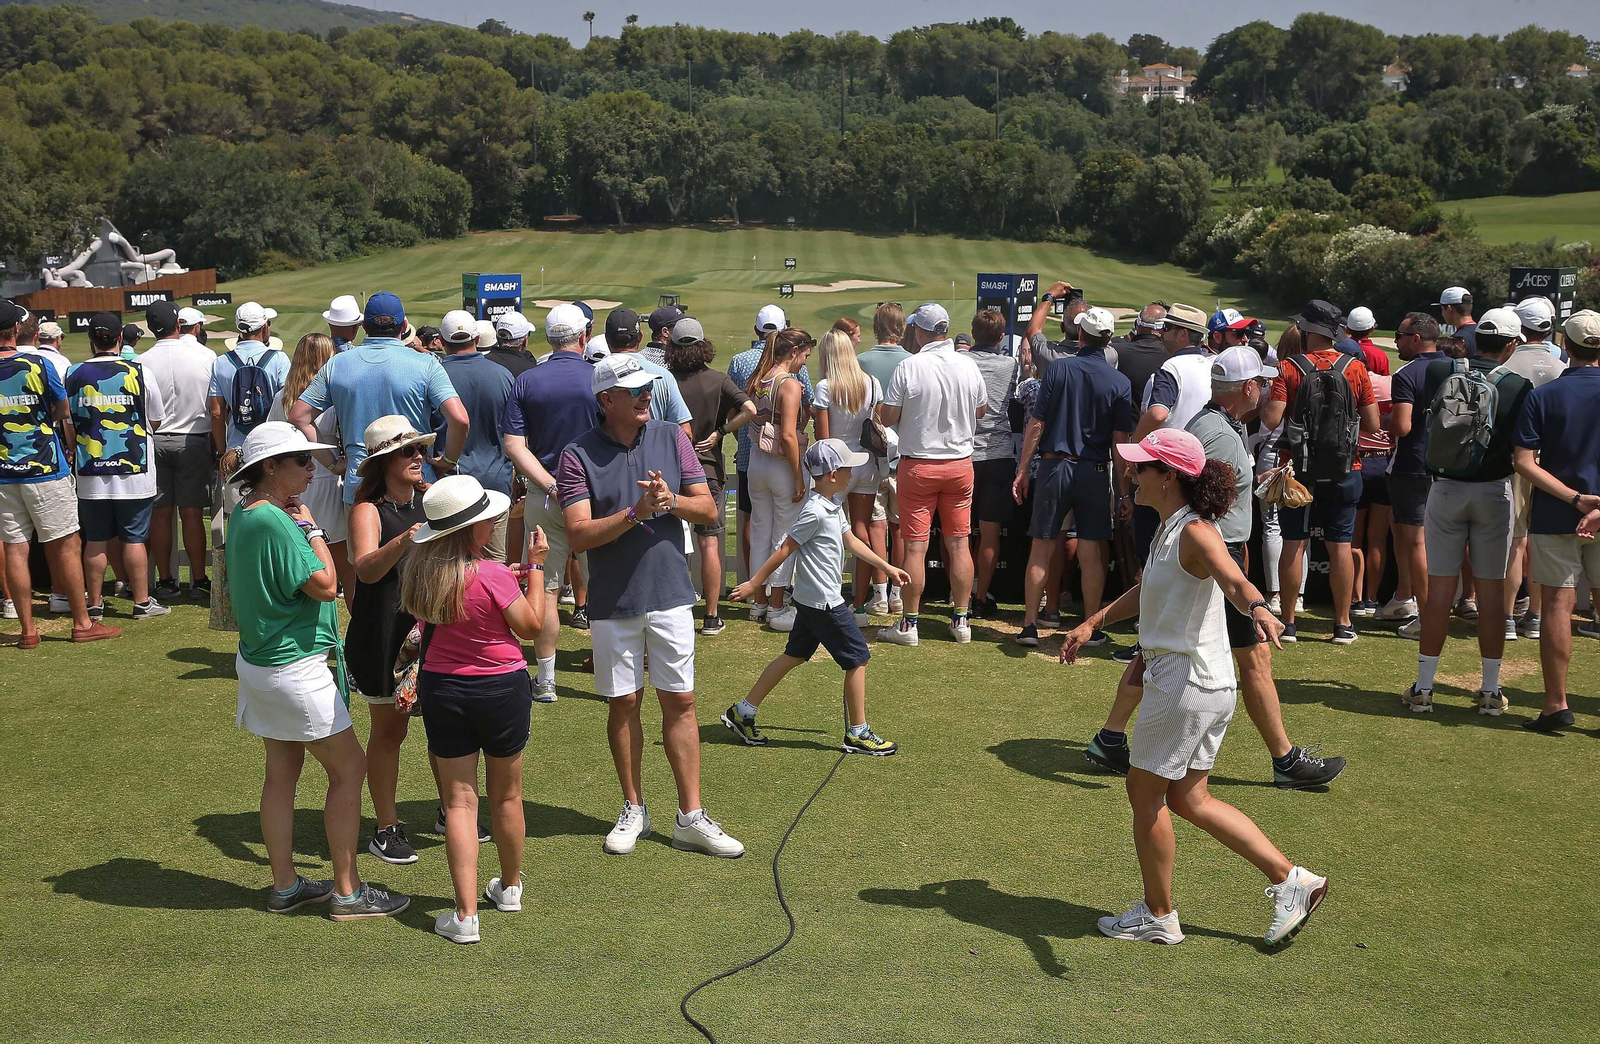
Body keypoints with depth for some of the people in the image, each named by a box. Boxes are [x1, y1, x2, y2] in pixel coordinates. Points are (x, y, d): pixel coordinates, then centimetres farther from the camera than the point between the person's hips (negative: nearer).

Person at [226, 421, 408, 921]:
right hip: (295, 669, -10)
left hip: (260, 663, 10)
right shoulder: (274, 522, -23)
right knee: (349, 767, 0)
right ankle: (347, 892, 7)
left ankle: (285, 885, 25)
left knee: (282, 772, 16)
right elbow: (325, 585, -22)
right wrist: (311, 528, -13)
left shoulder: (242, 516, 8)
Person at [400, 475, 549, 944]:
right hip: (500, 690, -3)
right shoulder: (491, 575, -22)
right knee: (506, 795, 17)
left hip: (440, 689, 4)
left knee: (459, 799, 6)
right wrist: (535, 566, -5)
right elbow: (530, 627, -10)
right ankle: (510, 887, 37)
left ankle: (466, 914, 1)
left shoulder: (420, 569, -4)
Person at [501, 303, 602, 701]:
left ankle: (546, 681, 12)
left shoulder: (526, 381, 0)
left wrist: (550, 486, -12)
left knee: (546, 589, 7)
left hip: (543, 496, 2)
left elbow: (513, 445, -8)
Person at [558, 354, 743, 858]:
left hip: (670, 594, 2)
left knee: (680, 702, 4)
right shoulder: (578, 454, -6)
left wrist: (672, 501, -17)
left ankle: (691, 817, 10)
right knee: (624, 703, 8)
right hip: (613, 602, -2)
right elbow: (579, 534, -14)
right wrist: (634, 514, -24)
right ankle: (634, 811, 23)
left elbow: (708, 510, 2)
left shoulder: (672, 438, 3)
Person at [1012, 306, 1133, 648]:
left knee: (1041, 549, 6)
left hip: (1055, 466, 0)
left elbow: (1036, 424, -5)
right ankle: (1091, 628, 11)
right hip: (1094, 472, 1)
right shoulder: (1119, 382, -2)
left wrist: (1023, 470, 2)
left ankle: (1030, 625, 7)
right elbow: (1120, 441, -4)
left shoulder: (1058, 368, -4)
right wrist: (1124, 489, 2)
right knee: (1091, 554, 6)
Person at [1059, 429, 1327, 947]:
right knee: (1189, 798, 16)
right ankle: (1290, 880, 18)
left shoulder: (1195, 532, -18)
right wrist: (1092, 623, 30)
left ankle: (1157, 915, 18)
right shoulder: (1170, 529, 12)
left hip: (1186, 684, -10)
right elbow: (1147, 590, 28)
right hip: (1204, 684, 10)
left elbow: (1234, 580, -38)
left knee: (1145, 789, 4)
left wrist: (1258, 609, -59)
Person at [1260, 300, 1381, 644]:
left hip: (1298, 470, -2)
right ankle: (1343, 624, 12)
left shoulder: (1289, 368, -8)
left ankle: (1288, 622, 9)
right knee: (1340, 545, 7)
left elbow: (1272, 419, -16)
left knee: (1294, 544, 5)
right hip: (1344, 470, 2)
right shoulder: (1355, 368, -1)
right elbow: (1372, 424, -1)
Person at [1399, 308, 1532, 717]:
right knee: (1491, 588, 5)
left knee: (1440, 586, 5)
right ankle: (1491, 691, 12)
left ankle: (1423, 688, 8)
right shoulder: (1518, 386, -8)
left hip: (1445, 488, 1)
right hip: (1494, 491, -1)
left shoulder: (1438, 372, -4)